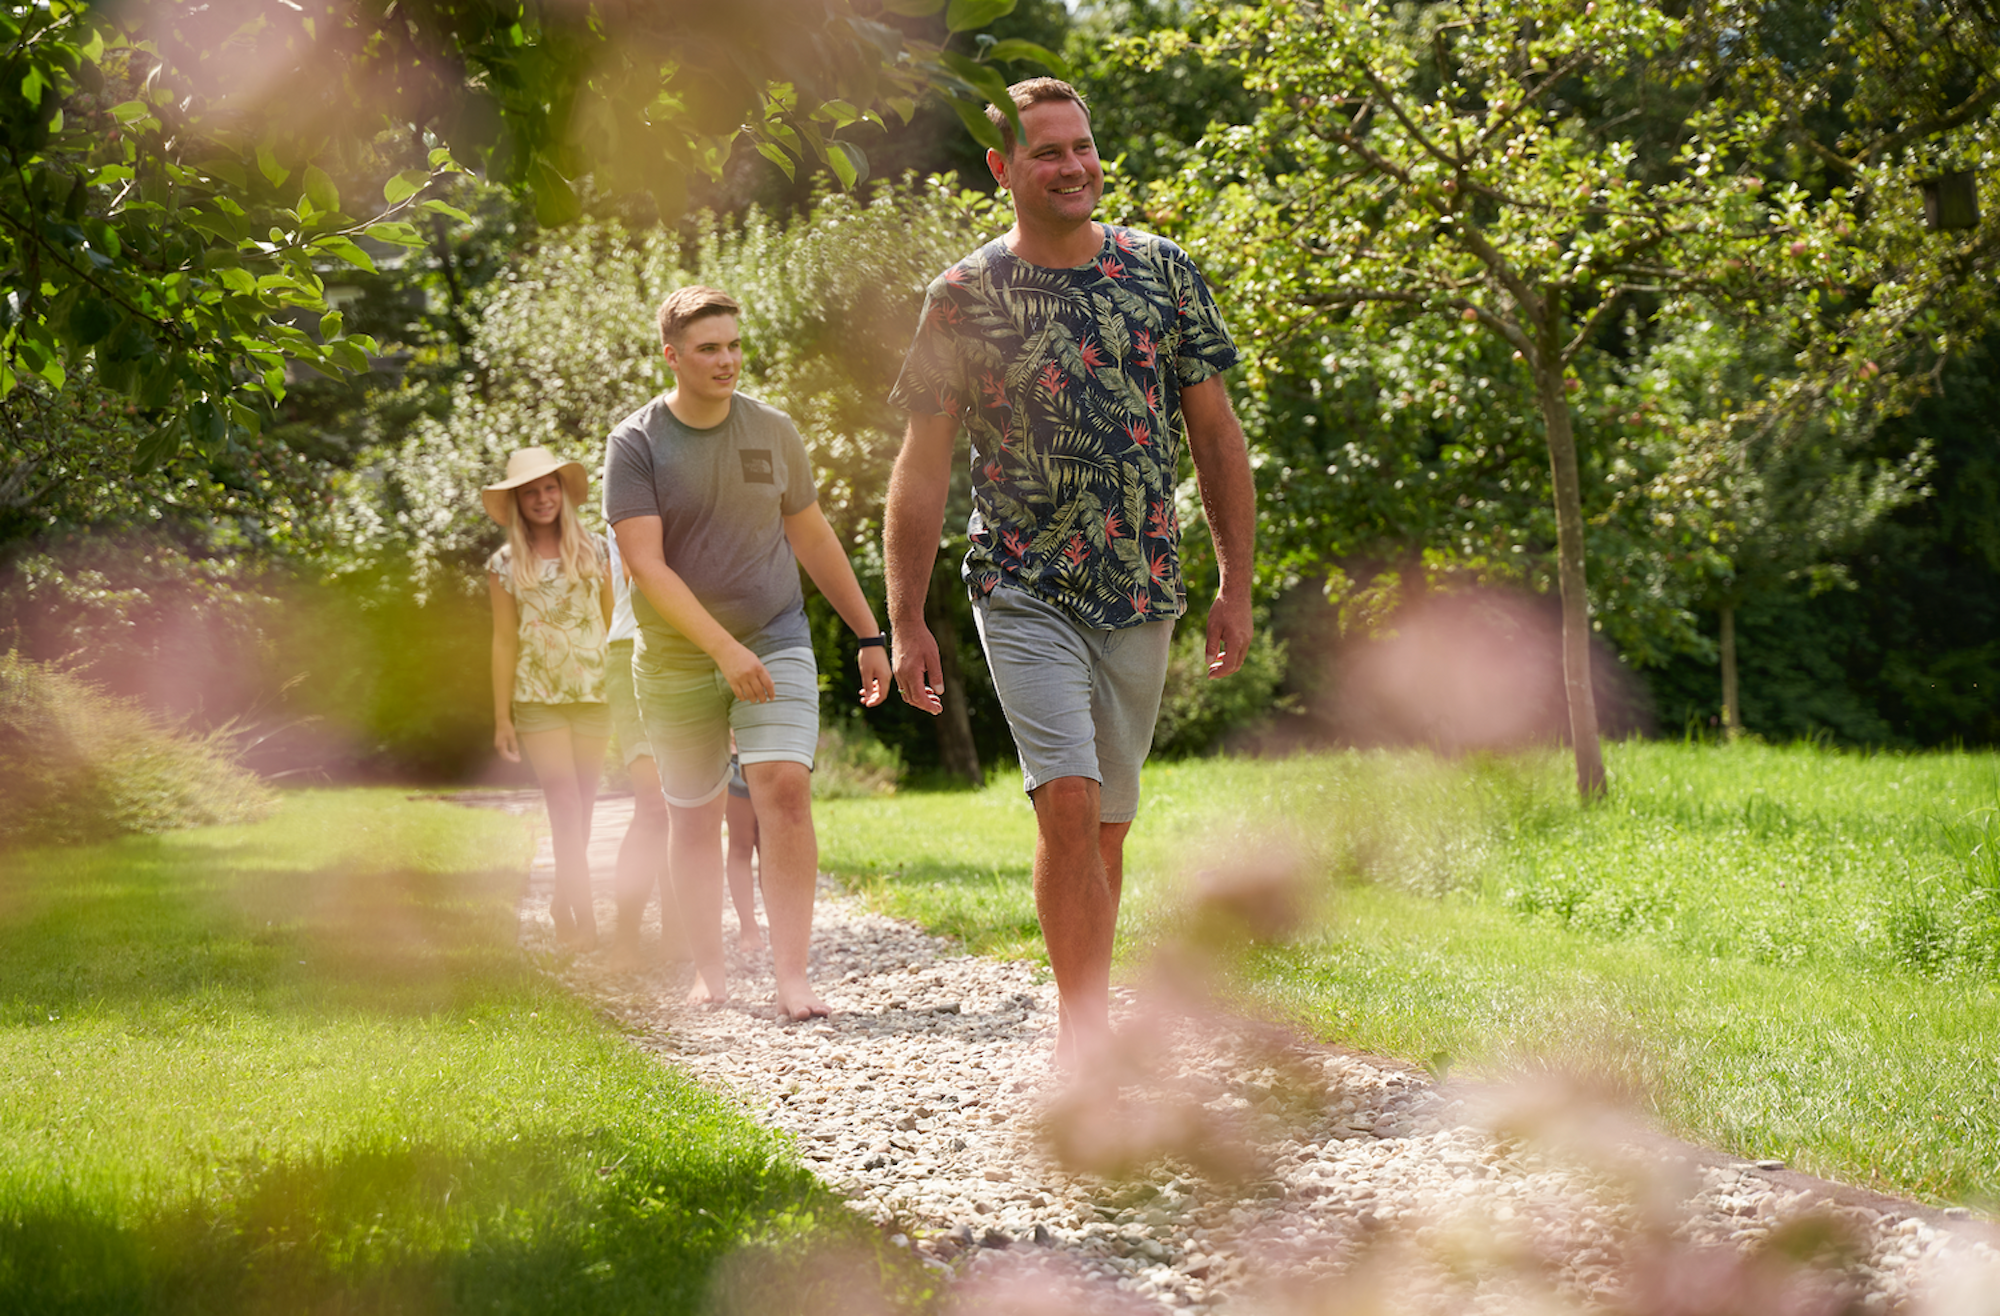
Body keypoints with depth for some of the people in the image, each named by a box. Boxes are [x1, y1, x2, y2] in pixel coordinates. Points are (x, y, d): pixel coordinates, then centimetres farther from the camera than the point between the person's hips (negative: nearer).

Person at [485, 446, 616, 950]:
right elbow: (504, 641, 4)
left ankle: (564, 900, 25)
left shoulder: (593, 550, 7)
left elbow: (613, 621, 10)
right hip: (538, 697, -2)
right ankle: (586, 918, -11)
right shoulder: (505, 565, 3)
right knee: (565, 805, -9)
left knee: (582, 805, 7)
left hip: (594, 694, 2)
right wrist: (502, 717, 2)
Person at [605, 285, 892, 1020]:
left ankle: (792, 973, -18)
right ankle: (709, 971, 24)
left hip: (775, 639, 1)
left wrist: (868, 636, 13)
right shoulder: (635, 444, -8)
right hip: (677, 659, -1)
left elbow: (813, 538, 13)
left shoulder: (773, 431, 2)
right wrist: (724, 649, -23)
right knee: (695, 816, 9)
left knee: (785, 789, -18)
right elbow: (646, 565, -16)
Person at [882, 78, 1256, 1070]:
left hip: (1140, 594, 3)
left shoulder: (1164, 273, 4)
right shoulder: (964, 298, -4)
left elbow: (1215, 434, 9)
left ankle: (1084, 1036, 22)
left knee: (1106, 825, 10)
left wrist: (1236, 586, 6)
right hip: (1024, 589, -3)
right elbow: (923, 469, -1)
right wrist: (906, 625, -4)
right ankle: (1087, 1036, -12)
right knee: (1068, 803, -18)